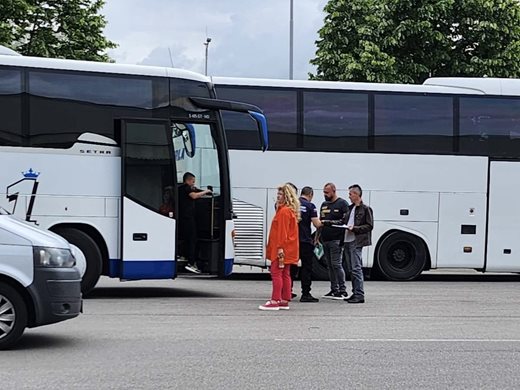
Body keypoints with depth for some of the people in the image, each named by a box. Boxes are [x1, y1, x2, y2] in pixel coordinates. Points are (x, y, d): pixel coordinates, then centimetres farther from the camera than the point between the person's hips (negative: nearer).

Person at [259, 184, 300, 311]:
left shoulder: (284, 211, -14)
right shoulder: (291, 210, 17)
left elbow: (283, 231, -19)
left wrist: (280, 248, -22)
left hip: (281, 249, -10)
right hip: (288, 248, 10)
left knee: (276, 273, -8)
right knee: (285, 274, 12)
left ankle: (275, 301, -9)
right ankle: (284, 301, 15)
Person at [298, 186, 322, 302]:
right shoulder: (310, 206, -7)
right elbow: (317, 224, -11)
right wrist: (322, 222, 9)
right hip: (305, 241, -5)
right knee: (307, 267, 2)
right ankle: (305, 294, 0)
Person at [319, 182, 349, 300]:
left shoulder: (342, 203, -3)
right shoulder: (324, 205, 18)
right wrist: (317, 237, 14)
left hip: (336, 240, -7)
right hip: (325, 240, 7)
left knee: (336, 264, -10)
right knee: (330, 265, 9)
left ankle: (342, 290, -5)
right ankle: (334, 290, 15)